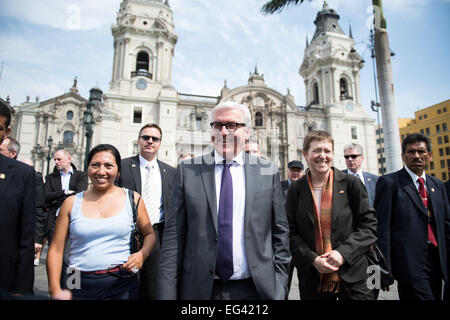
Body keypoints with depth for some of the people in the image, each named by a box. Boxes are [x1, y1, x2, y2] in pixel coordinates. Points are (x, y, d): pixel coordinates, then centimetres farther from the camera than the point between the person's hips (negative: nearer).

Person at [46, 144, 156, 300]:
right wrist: (55, 290, -5)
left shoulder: (132, 198, 0)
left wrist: (142, 254, -12)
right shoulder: (71, 203, 1)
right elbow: (56, 250, 2)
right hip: (80, 287, 1)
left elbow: (150, 234, 6)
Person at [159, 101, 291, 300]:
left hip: (254, 289, 1)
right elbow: (173, 235, -4)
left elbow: (280, 232, 3)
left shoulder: (269, 171, -1)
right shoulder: (187, 171, -3)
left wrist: (279, 286, 2)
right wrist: (168, 293, -6)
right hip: (199, 289, 0)